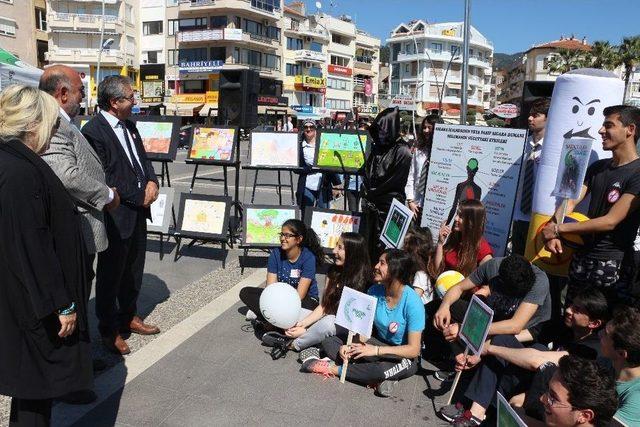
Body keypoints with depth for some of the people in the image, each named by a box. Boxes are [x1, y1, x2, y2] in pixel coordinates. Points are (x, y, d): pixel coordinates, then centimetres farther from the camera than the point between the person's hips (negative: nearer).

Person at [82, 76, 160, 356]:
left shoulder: (129, 126, 9)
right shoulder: (93, 131, -17)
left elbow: (143, 158, 16)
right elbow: (103, 180, -21)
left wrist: (152, 182, -3)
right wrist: (139, 196, -16)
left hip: (138, 211, 8)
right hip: (115, 216, -8)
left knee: (134, 269, 20)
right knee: (111, 274, 7)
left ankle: (128, 316, 39)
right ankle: (108, 330, 24)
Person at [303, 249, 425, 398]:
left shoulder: (412, 302, -24)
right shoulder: (374, 291, -8)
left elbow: (414, 350, -24)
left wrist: (375, 350, -30)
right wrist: (352, 345, -24)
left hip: (403, 354, -5)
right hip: (378, 344, 5)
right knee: (329, 342, -9)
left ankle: (335, 369, -25)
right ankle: (377, 379, -23)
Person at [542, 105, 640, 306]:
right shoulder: (597, 167, 10)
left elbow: (610, 221, -19)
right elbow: (570, 201, 3)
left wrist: (558, 229, -16)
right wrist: (552, 233, -15)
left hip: (612, 262, -6)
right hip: (581, 256, 6)